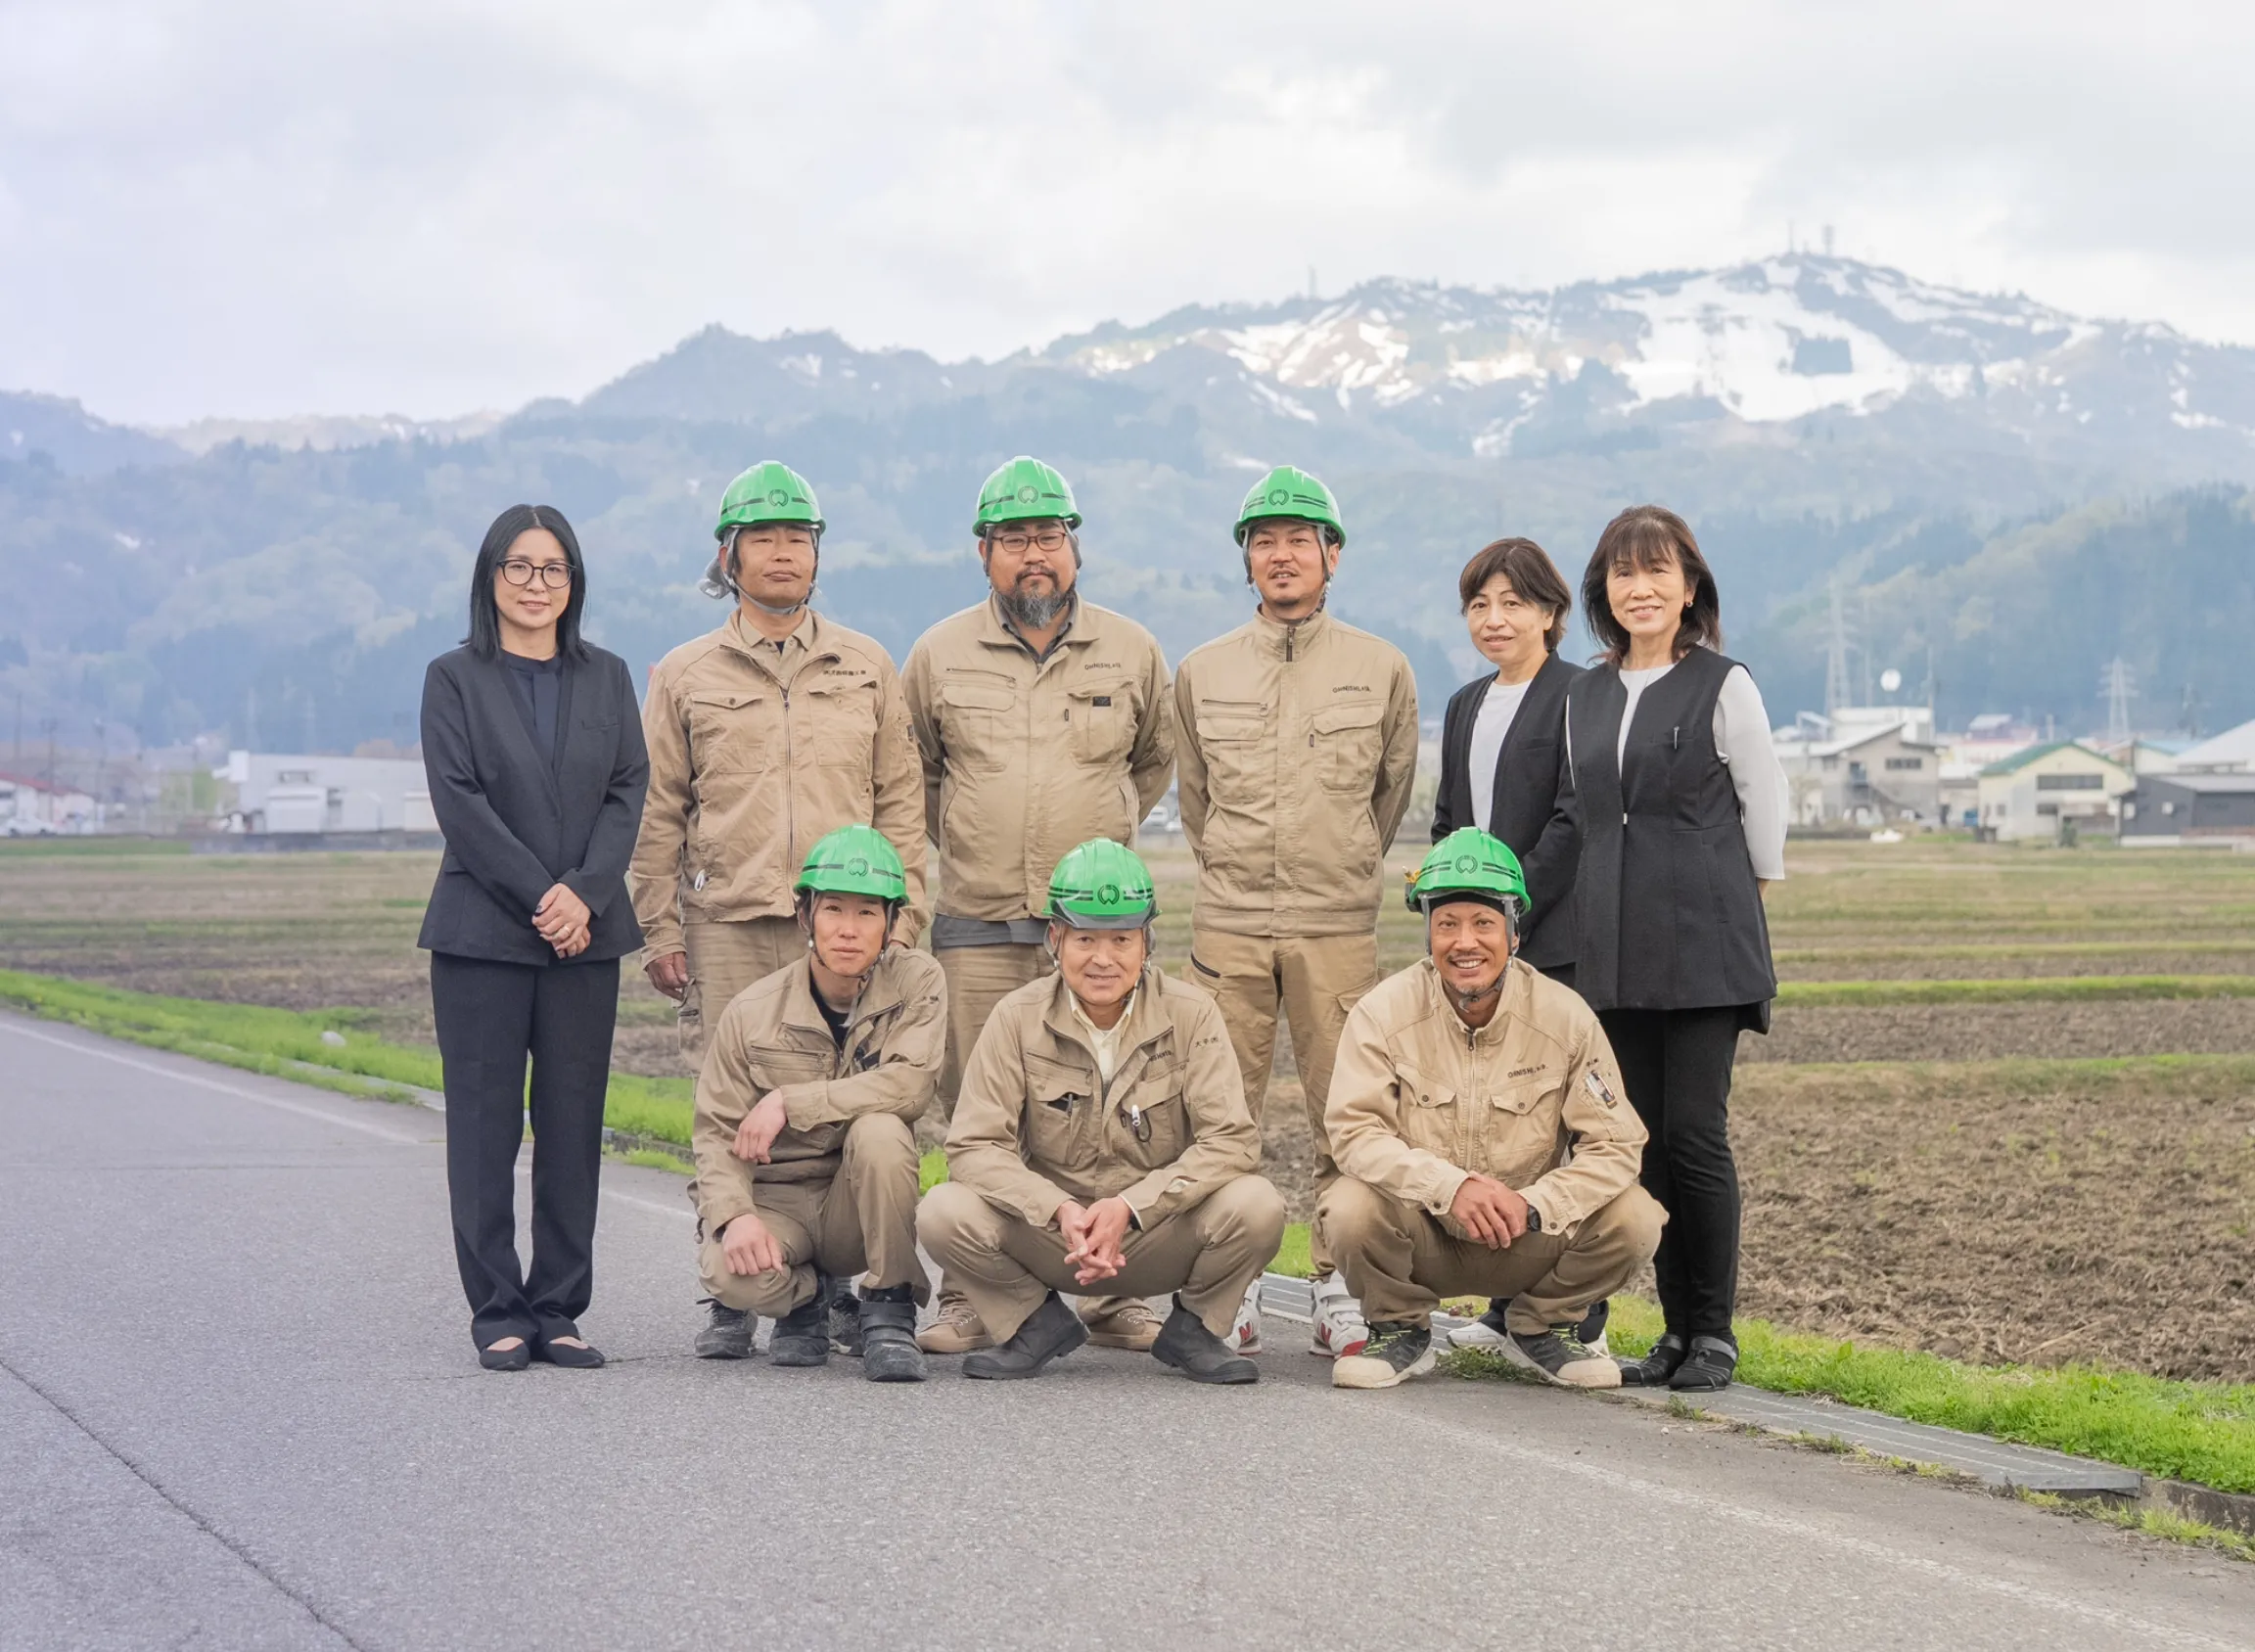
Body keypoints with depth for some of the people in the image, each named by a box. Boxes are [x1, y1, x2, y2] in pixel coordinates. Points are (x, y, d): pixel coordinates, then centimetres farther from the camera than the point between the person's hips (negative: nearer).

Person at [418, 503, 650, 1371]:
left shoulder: (606, 678, 12)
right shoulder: (455, 678, 3)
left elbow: (629, 792, 4)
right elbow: (461, 801, -6)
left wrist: (584, 893, -10)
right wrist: (539, 897, -13)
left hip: (586, 936, 3)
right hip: (482, 933, -3)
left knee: (573, 1127, 3)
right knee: (486, 1123, -1)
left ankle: (559, 1308, 9)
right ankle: (497, 1311, 5)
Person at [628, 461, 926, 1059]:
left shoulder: (867, 666, 14)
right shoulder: (684, 674, 10)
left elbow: (899, 804, 14)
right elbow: (657, 818, 9)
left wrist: (902, 921, 7)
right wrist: (660, 934, 4)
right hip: (726, 935, -1)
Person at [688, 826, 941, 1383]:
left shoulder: (917, 982, -7)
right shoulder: (752, 1011, -6)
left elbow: (911, 1084, -22)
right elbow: (717, 1131, -5)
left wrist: (789, 1102, -23)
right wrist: (734, 1214, -25)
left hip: (860, 1205, 0)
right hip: (775, 1197, 0)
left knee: (879, 1130, -33)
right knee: (729, 1270, -32)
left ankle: (890, 1311, -15)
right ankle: (805, 1294, 7)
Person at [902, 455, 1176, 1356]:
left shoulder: (1131, 652, 7)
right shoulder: (938, 655, 7)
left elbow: (1156, 761, 23)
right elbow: (911, 770, 21)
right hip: (977, 923, 0)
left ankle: (1113, 1294, 4)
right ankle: (972, 1299, 7)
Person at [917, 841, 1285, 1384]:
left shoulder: (1190, 1016, -8)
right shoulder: (1018, 1019, -6)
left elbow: (1231, 1139, -15)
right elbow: (975, 1146, -12)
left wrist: (1129, 1207, -27)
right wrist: (1060, 1210, -29)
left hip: (1162, 1233, 0)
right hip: (1050, 1232, 0)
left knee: (1255, 1206, -29)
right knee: (945, 1213, -26)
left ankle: (1193, 1327, 2)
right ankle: (1039, 1321, 4)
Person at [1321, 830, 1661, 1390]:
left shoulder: (1565, 1016, -9)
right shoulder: (1385, 1012, -11)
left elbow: (1615, 1144, -11)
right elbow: (1355, 1133, -18)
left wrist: (1534, 1206, -27)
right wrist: (1451, 1186, -34)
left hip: (1530, 1239, 1)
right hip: (1423, 1237, -1)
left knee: (1634, 1217, -23)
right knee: (1352, 1210, -32)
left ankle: (1541, 1329, 7)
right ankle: (1401, 1331, 1)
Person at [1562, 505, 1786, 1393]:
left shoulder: (1723, 686, -1)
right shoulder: (1587, 695, 14)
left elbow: (1763, 805, 2)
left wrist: (1736, 911, 6)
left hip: (1703, 946, -5)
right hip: (1615, 948, 5)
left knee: (1694, 1132, -9)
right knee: (1643, 1137, 4)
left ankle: (1714, 1331, 1)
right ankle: (1676, 1328, 11)